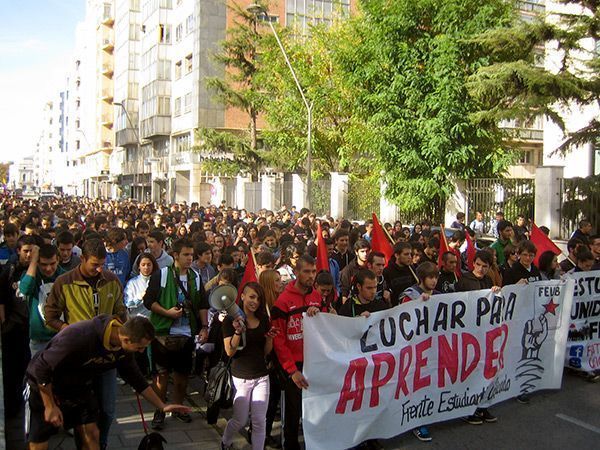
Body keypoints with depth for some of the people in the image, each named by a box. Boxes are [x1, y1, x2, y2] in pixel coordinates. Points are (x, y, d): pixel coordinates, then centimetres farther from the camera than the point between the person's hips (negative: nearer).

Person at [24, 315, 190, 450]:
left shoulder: (123, 348, -15)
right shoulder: (80, 336, -38)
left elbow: (136, 378, 2)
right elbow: (41, 367, -28)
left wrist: (162, 406, 4)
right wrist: (50, 406, -19)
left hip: (79, 388, 5)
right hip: (44, 388, -5)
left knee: (91, 435, -3)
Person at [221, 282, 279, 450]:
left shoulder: (263, 319, 5)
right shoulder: (231, 320, -9)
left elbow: (266, 351, 10)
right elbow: (229, 352, -14)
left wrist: (270, 338, -10)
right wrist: (238, 331, -28)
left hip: (261, 376, 4)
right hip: (241, 378, -4)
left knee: (260, 421, 4)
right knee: (240, 420, 7)